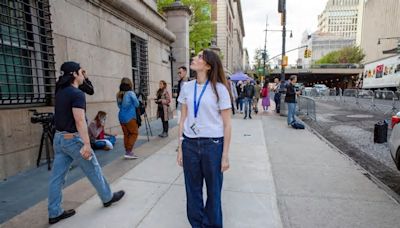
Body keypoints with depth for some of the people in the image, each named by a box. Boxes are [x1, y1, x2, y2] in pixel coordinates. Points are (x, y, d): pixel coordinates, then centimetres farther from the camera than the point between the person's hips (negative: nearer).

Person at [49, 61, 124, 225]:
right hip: (73, 139, -9)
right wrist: (86, 144, -28)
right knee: (93, 170, 8)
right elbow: (80, 120, -27)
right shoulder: (77, 94, -19)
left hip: (59, 138, 9)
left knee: (57, 177, 11)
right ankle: (107, 198, 27)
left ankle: (54, 213, 22)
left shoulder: (60, 91, 9)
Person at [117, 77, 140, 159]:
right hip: (130, 117, -6)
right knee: (134, 133, 5)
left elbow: (119, 106, 12)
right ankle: (129, 151, -1)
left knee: (126, 134, 13)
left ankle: (127, 151, 19)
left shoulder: (119, 94, 7)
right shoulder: (131, 93, -10)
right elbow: (137, 104, -3)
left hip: (121, 116, 6)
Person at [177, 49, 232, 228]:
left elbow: (227, 124, -5)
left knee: (213, 190, 13)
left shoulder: (219, 89, -7)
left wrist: (225, 155, -6)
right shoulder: (187, 87, 4)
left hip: (213, 145, -3)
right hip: (190, 144, 3)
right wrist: (180, 148, 7)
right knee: (193, 190, 14)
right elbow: (183, 119, 8)